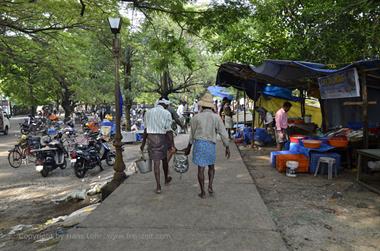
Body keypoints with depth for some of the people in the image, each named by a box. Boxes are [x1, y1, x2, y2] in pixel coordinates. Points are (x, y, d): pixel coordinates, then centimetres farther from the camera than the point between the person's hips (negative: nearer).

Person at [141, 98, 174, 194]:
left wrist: (143, 143, 15)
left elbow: (145, 129, 9)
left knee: (156, 162, 5)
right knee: (164, 159, 19)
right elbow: (168, 131, -10)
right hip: (162, 138, -2)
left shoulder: (148, 112, 9)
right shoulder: (166, 113, -5)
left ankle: (158, 186, 4)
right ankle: (166, 179, 39)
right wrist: (172, 145, -8)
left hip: (150, 138, 2)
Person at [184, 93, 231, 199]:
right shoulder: (216, 117, -4)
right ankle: (210, 186, 9)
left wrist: (189, 147, 18)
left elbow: (192, 134, 6)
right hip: (211, 144, 0)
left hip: (199, 144, 0)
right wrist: (227, 147, 4)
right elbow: (223, 133, -5)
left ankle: (203, 192, 11)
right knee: (211, 166, 22)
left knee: (201, 168, 5)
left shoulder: (196, 117, -3)